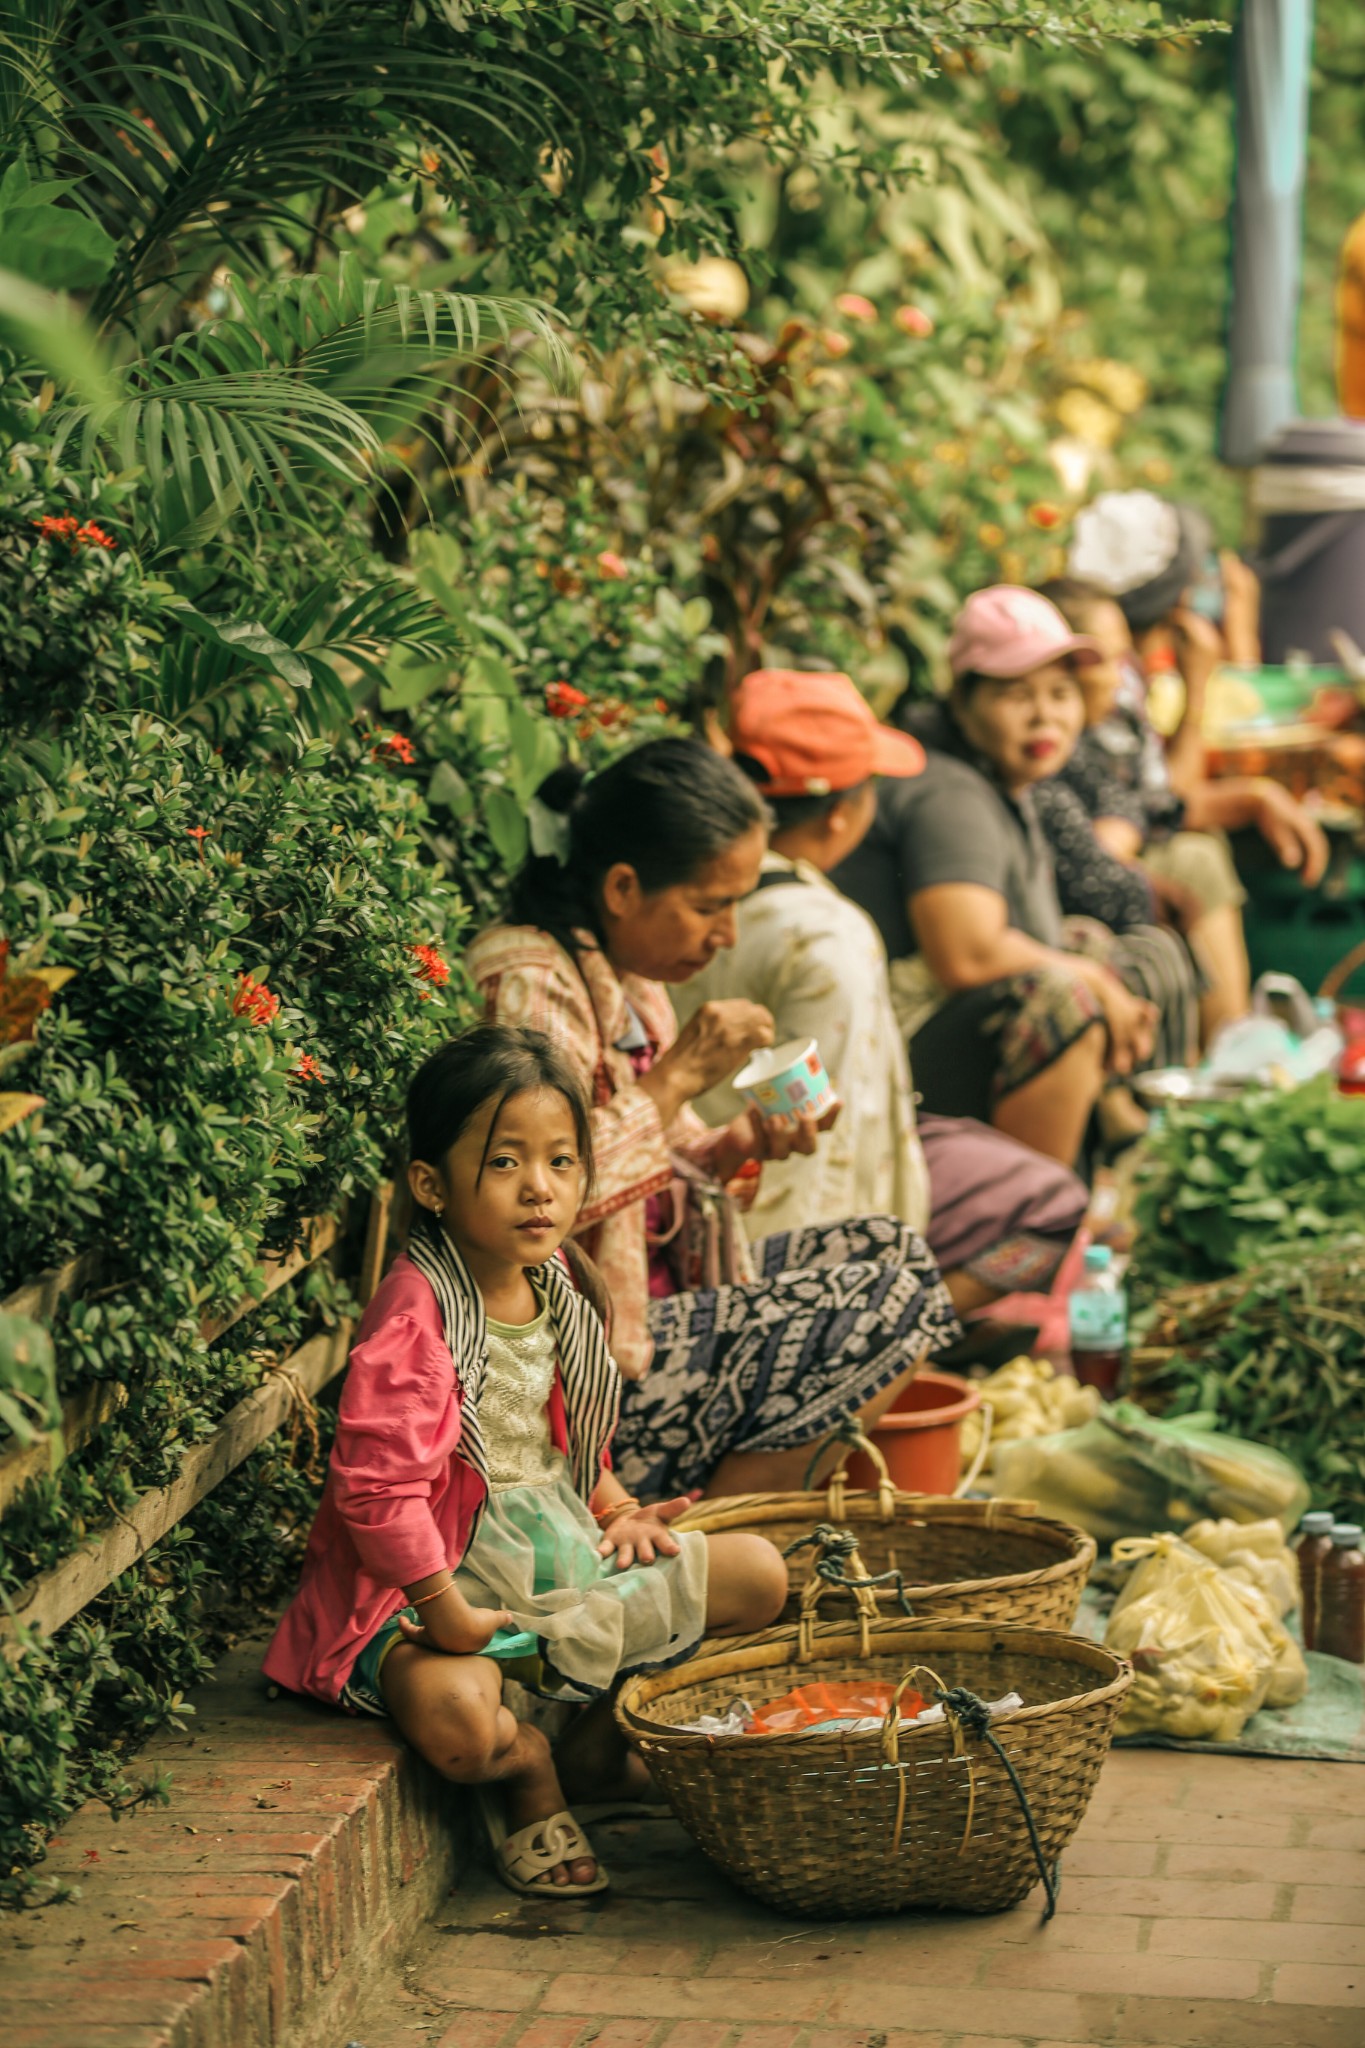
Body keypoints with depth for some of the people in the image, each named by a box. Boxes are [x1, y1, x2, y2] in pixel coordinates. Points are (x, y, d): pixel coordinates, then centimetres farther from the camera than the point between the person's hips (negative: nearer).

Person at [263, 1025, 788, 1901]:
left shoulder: (553, 1292, 5)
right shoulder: (415, 1317, -24)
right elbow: (376, 1484, -28)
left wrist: (617, 1508, 8)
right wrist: (447, 1613, -25)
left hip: (562, 1549, 8)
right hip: (438, 1574, -8)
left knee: (758, 1576, 5)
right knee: (454, 1714, -38)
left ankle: (600, 1738, 15)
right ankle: (529, 1772, 1)